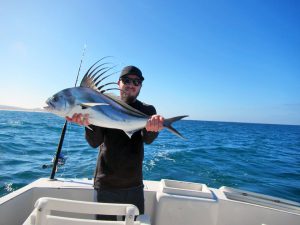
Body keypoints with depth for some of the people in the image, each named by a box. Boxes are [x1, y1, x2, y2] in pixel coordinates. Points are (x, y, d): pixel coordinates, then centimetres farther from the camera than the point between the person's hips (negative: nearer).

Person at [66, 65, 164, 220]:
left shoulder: (147, 110, -1)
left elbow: (148, 139, -18)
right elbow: (94, 142, -12)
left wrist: (153, 127, -41)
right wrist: (88, 123, -32)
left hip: (134, 185, 1)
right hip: (105, 184, -1)